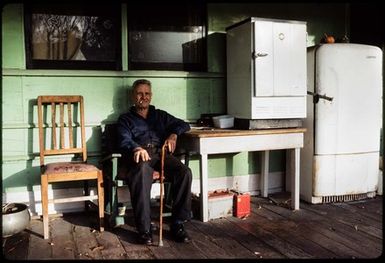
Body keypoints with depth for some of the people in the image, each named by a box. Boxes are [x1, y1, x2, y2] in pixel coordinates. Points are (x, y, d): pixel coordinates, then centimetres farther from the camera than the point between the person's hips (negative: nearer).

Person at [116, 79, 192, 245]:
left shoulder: (160, 115, 31)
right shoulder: (125, 119, 22)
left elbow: (183, 125, 23)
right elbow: (125, 141, 2)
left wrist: (173, 134, -1)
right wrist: (136, 148, -23)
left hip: (161, 153, 3)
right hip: (140, 154, -2)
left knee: (185, 172, -29)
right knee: (142, 172, -40)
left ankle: (177, 224, -21)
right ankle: (144, 229, -35)